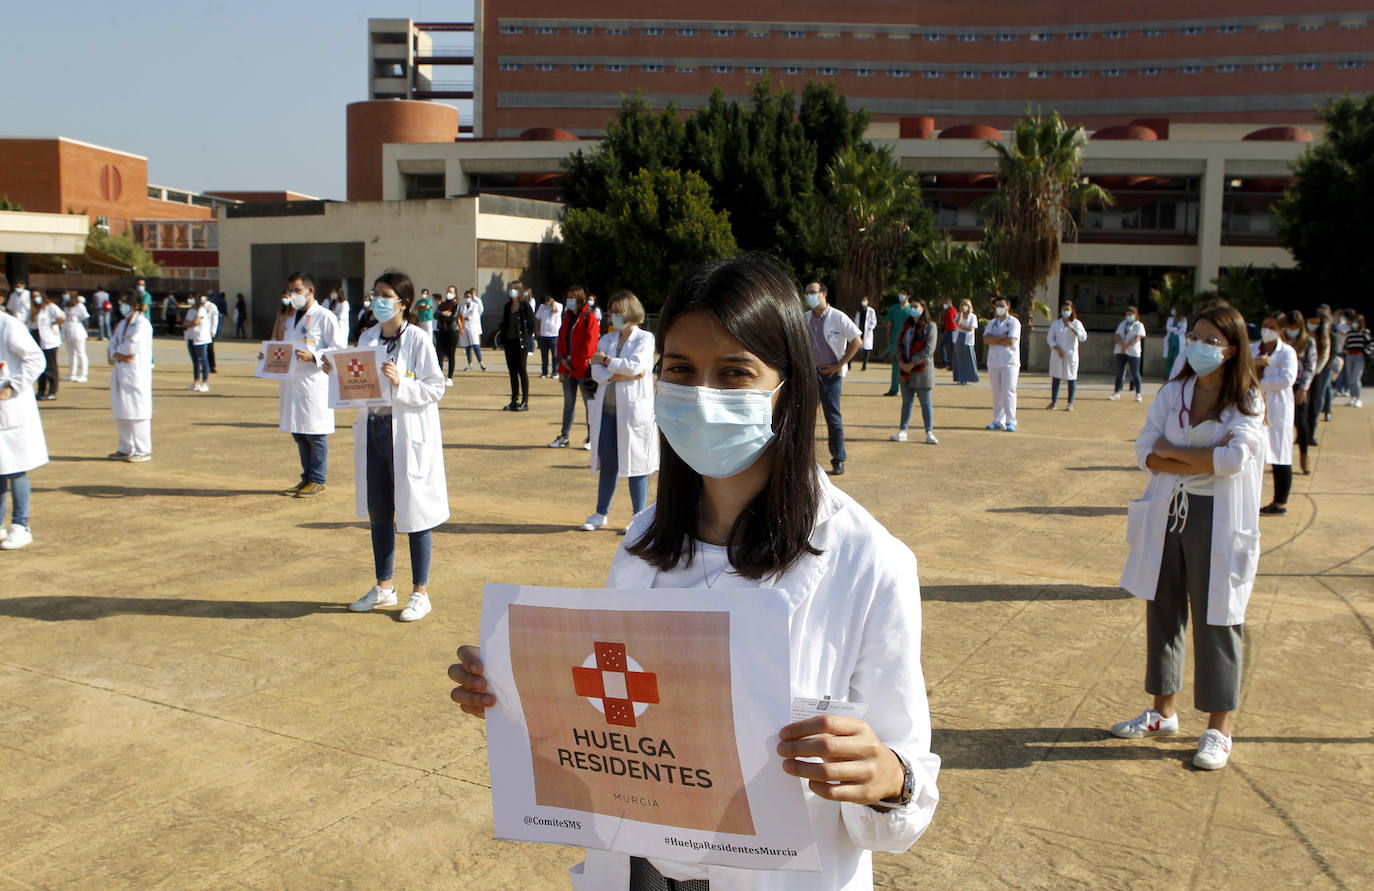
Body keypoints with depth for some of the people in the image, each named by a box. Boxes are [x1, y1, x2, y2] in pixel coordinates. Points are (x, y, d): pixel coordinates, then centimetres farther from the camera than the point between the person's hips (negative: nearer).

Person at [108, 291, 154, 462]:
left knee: (137, 411, -7)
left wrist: (118, 350, -2)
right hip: (121, 371, 9)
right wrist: (118, 354, -10)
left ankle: (143, 451, -1)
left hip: (137, 373, -9)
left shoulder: (142, 324, -10)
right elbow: (113, 343, 11)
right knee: (121, 412, 12)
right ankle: (126, 449, 22)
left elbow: (133, 344, -21)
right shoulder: (122, 323, 17)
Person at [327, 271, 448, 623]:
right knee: (378, 511, 14)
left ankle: (420, 593, 14)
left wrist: (401, 383, -25)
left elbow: (435, 389, -11)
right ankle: (384, 587, 29)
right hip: (373, 431, 6)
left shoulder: (418, 339, -9)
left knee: (414, 511, 2)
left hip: (409, 433, -6)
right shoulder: (367, 338, 10)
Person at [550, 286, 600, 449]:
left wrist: (573, 360, -11)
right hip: (567, 367, 7)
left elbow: (589, 343, -15)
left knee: (589, 402, 0)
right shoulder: (567, 318, 14)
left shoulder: (589, 318, -9)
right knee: (568, 402, 12)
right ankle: (564, 437, 18)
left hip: (583, 368, -7)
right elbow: (561, 339, 17)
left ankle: (591, 438, 8)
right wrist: (562, 358, 0)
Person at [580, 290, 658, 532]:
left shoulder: (645, 338, 0)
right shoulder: (607, 339, 15)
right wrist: (618, 375, -14)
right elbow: (596, 371, 2)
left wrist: (606, 361, -6)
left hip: (633, 410, -5)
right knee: (607, 463, 9)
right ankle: (601, 513, 21)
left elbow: (635, 365, -17)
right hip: (607, 409, 5)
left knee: (635, 464, 0)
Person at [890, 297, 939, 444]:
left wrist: (912, 363, -16)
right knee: (906, 401, 10)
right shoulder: (906, 325, 14)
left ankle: (929, 433, 3)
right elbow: (898, 344, 11)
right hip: (905, 371, 6)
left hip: (922, 369, -5)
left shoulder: (930, 326, -5)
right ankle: (902, 432, 14)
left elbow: (929, 349, -13)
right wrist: (901, 361, -6)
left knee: (925, 402, -2)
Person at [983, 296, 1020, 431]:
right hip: (993, 362, 5)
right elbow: (986, 339, -2)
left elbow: (1011, 341, -15)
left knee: (1008, 392, -9)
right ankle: (998, 421, 12)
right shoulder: (991, 323, 15)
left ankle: (1011, 422, -4)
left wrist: (994, 341, -4)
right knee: (996, 393, 6)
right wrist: (1002, 336, -12)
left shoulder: (1014, 322, -1)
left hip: (1010, 363, -5)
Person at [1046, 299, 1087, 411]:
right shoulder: (1056, 323, 8)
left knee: (1071, 378, -1)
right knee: (1055, 377, 1)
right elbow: (1050, 338, 3)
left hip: (1071, 354, -2)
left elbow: (1083, 337, -11)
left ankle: (1070, 403, 5)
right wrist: (1058, 350, -11)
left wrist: (1072, 328, -25)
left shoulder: (1076, 323, 2)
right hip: (1057, 354, 2)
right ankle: (1053, 401, 10)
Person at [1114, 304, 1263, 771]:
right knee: (1163, 610, 12)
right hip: (1168, 514, 5)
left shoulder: (1246, 400, -7)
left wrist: (1171, 451, -11)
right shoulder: (1173, 392, 5)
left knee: (1215, 619, 2)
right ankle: (1164, 712, 28)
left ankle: (1219, 730, 15)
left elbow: (1234, 458, -21)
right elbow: (1145, 452, -3)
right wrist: (1203, 459, -15)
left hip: (1218, 522, -5)